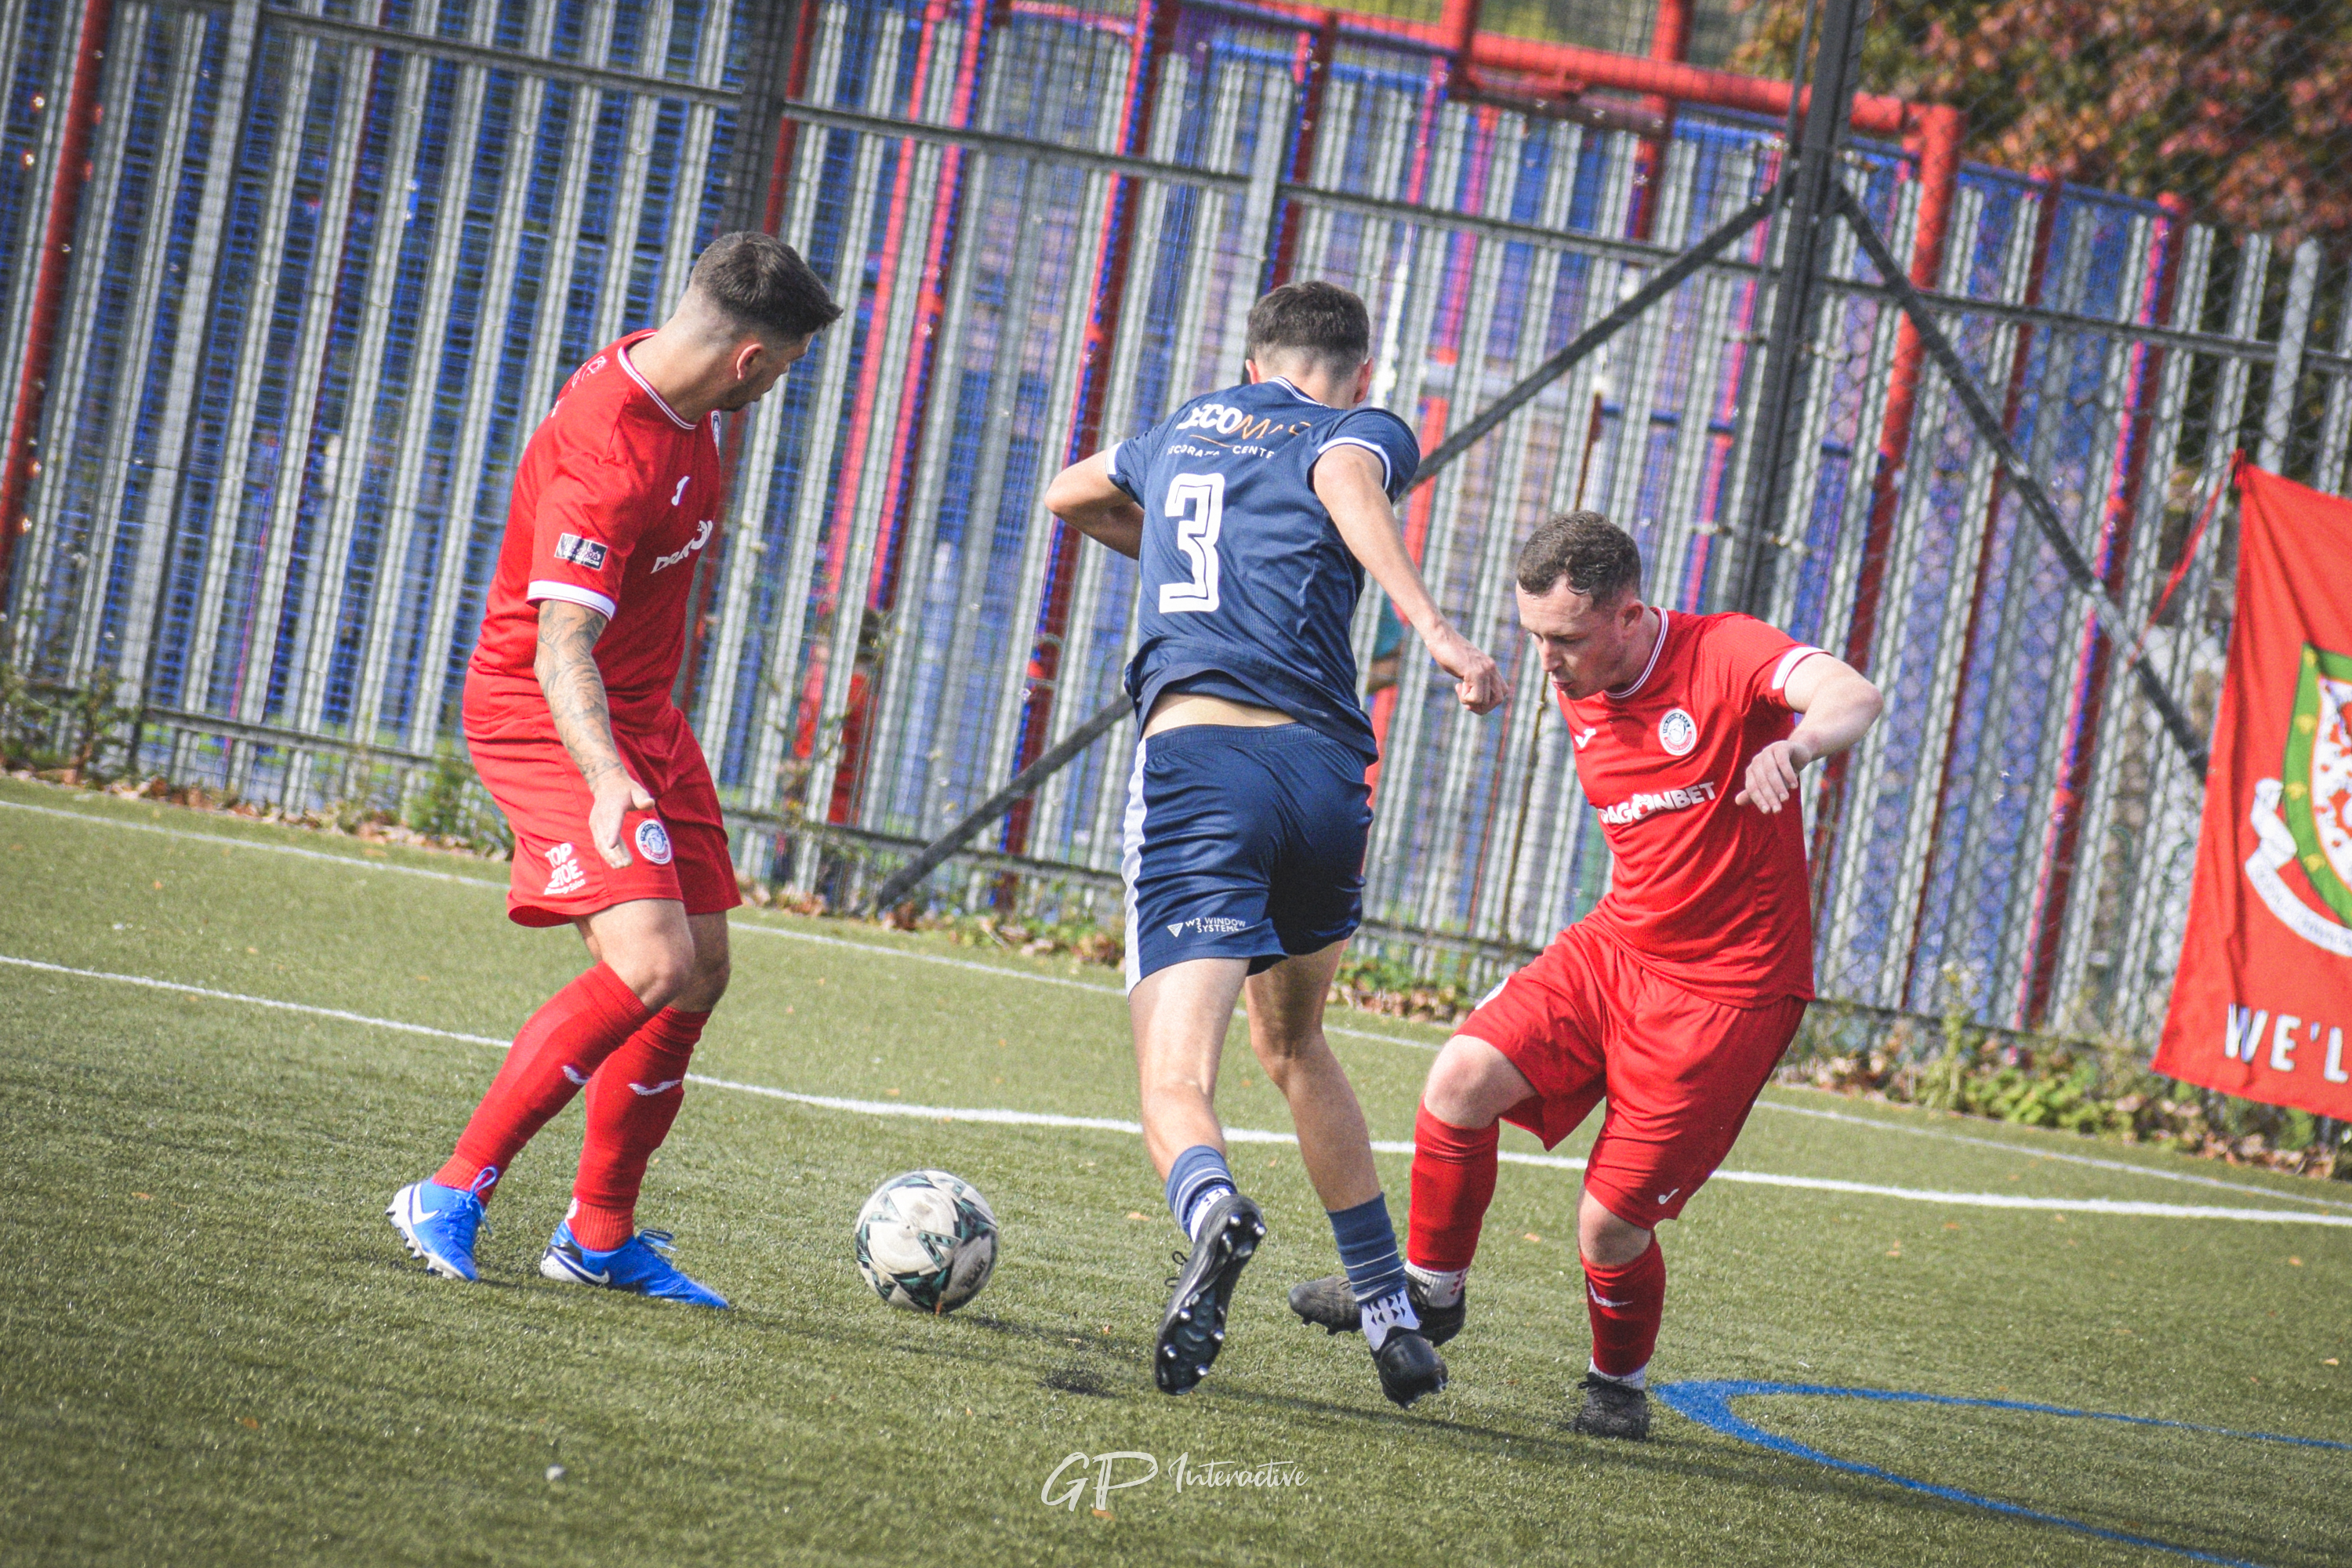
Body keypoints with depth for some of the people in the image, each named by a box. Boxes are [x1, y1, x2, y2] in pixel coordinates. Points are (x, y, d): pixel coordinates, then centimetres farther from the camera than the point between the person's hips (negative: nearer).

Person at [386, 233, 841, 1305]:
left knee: (700, 973, 10)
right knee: (650, 966, -23)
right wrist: (607, 780, -48)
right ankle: (453, 1195, -16)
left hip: (643, 720, 10)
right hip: (547, 723, -10)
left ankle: (600, 1235, 20)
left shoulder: (682, 402, 2)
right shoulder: (606, 459, -28)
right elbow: (561, 649, -33)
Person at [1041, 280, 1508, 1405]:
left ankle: (1211, 1207, -46)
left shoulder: (1186, 430, 25)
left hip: (1194, 761, -1)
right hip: (1326, 769, 1)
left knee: (1176, 1082, -10)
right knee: (1293, 1042, 26)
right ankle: (1389, 1314, 27)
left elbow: (1069, 497, 46)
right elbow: (1345, 479, -14)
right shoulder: (1366, 432, 13)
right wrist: (1434, 630, -26)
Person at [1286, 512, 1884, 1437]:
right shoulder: (1581, 693, 6)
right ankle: (1430, 1292, 4)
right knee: (1461, 1079, -17)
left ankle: (1619, 1387, 22)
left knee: (1612, 1225, -8)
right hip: (1615, 947, 6)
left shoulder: (1725, 655, -17)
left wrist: (1796, 744, -57)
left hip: (1728, 994, -6)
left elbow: (1856, 698, -36)